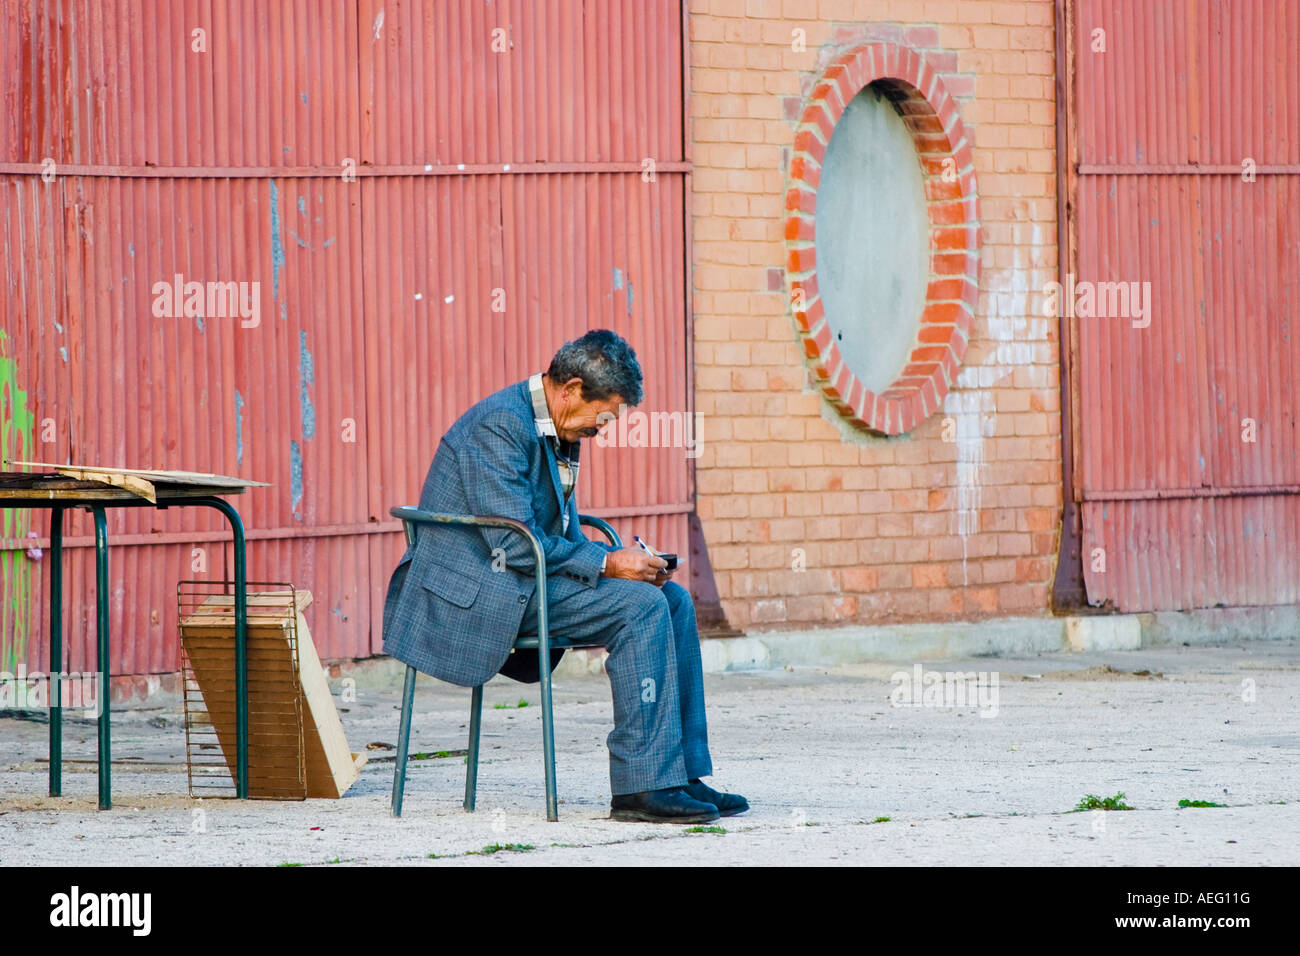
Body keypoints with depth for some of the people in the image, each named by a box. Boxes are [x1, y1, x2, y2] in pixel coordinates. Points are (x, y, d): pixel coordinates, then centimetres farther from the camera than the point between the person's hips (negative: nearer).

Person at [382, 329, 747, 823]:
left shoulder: (555, 431, 14)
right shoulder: (499, 424, -18)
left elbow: (564, 535, 19)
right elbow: (514, 546, -23)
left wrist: (624, 559, 1)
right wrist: (607, 564, -18)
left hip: (522, 580, 10)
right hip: (478, 592, -10)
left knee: (674, 600, 2)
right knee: (642, 607, -21)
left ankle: (681, 777, 0)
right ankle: (643, 784, -20)